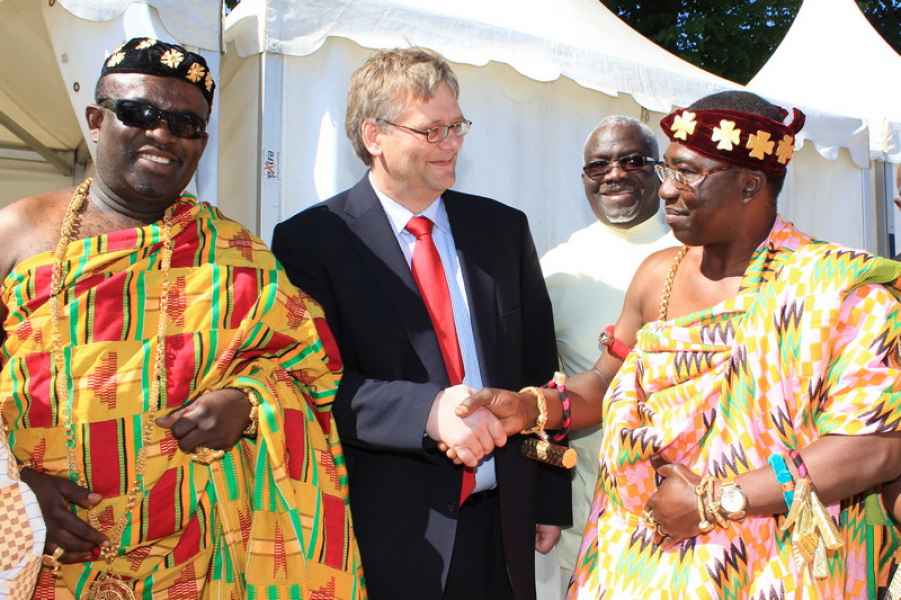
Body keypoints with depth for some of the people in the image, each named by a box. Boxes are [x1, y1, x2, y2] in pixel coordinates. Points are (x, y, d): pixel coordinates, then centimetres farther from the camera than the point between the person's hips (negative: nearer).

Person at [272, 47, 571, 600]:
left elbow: (538, 369, 8)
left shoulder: (504, 228, 6)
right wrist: (428, 410, -28)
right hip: (387, 531, -3)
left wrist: (550, 497, 9)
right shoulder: (309, 240, -7)